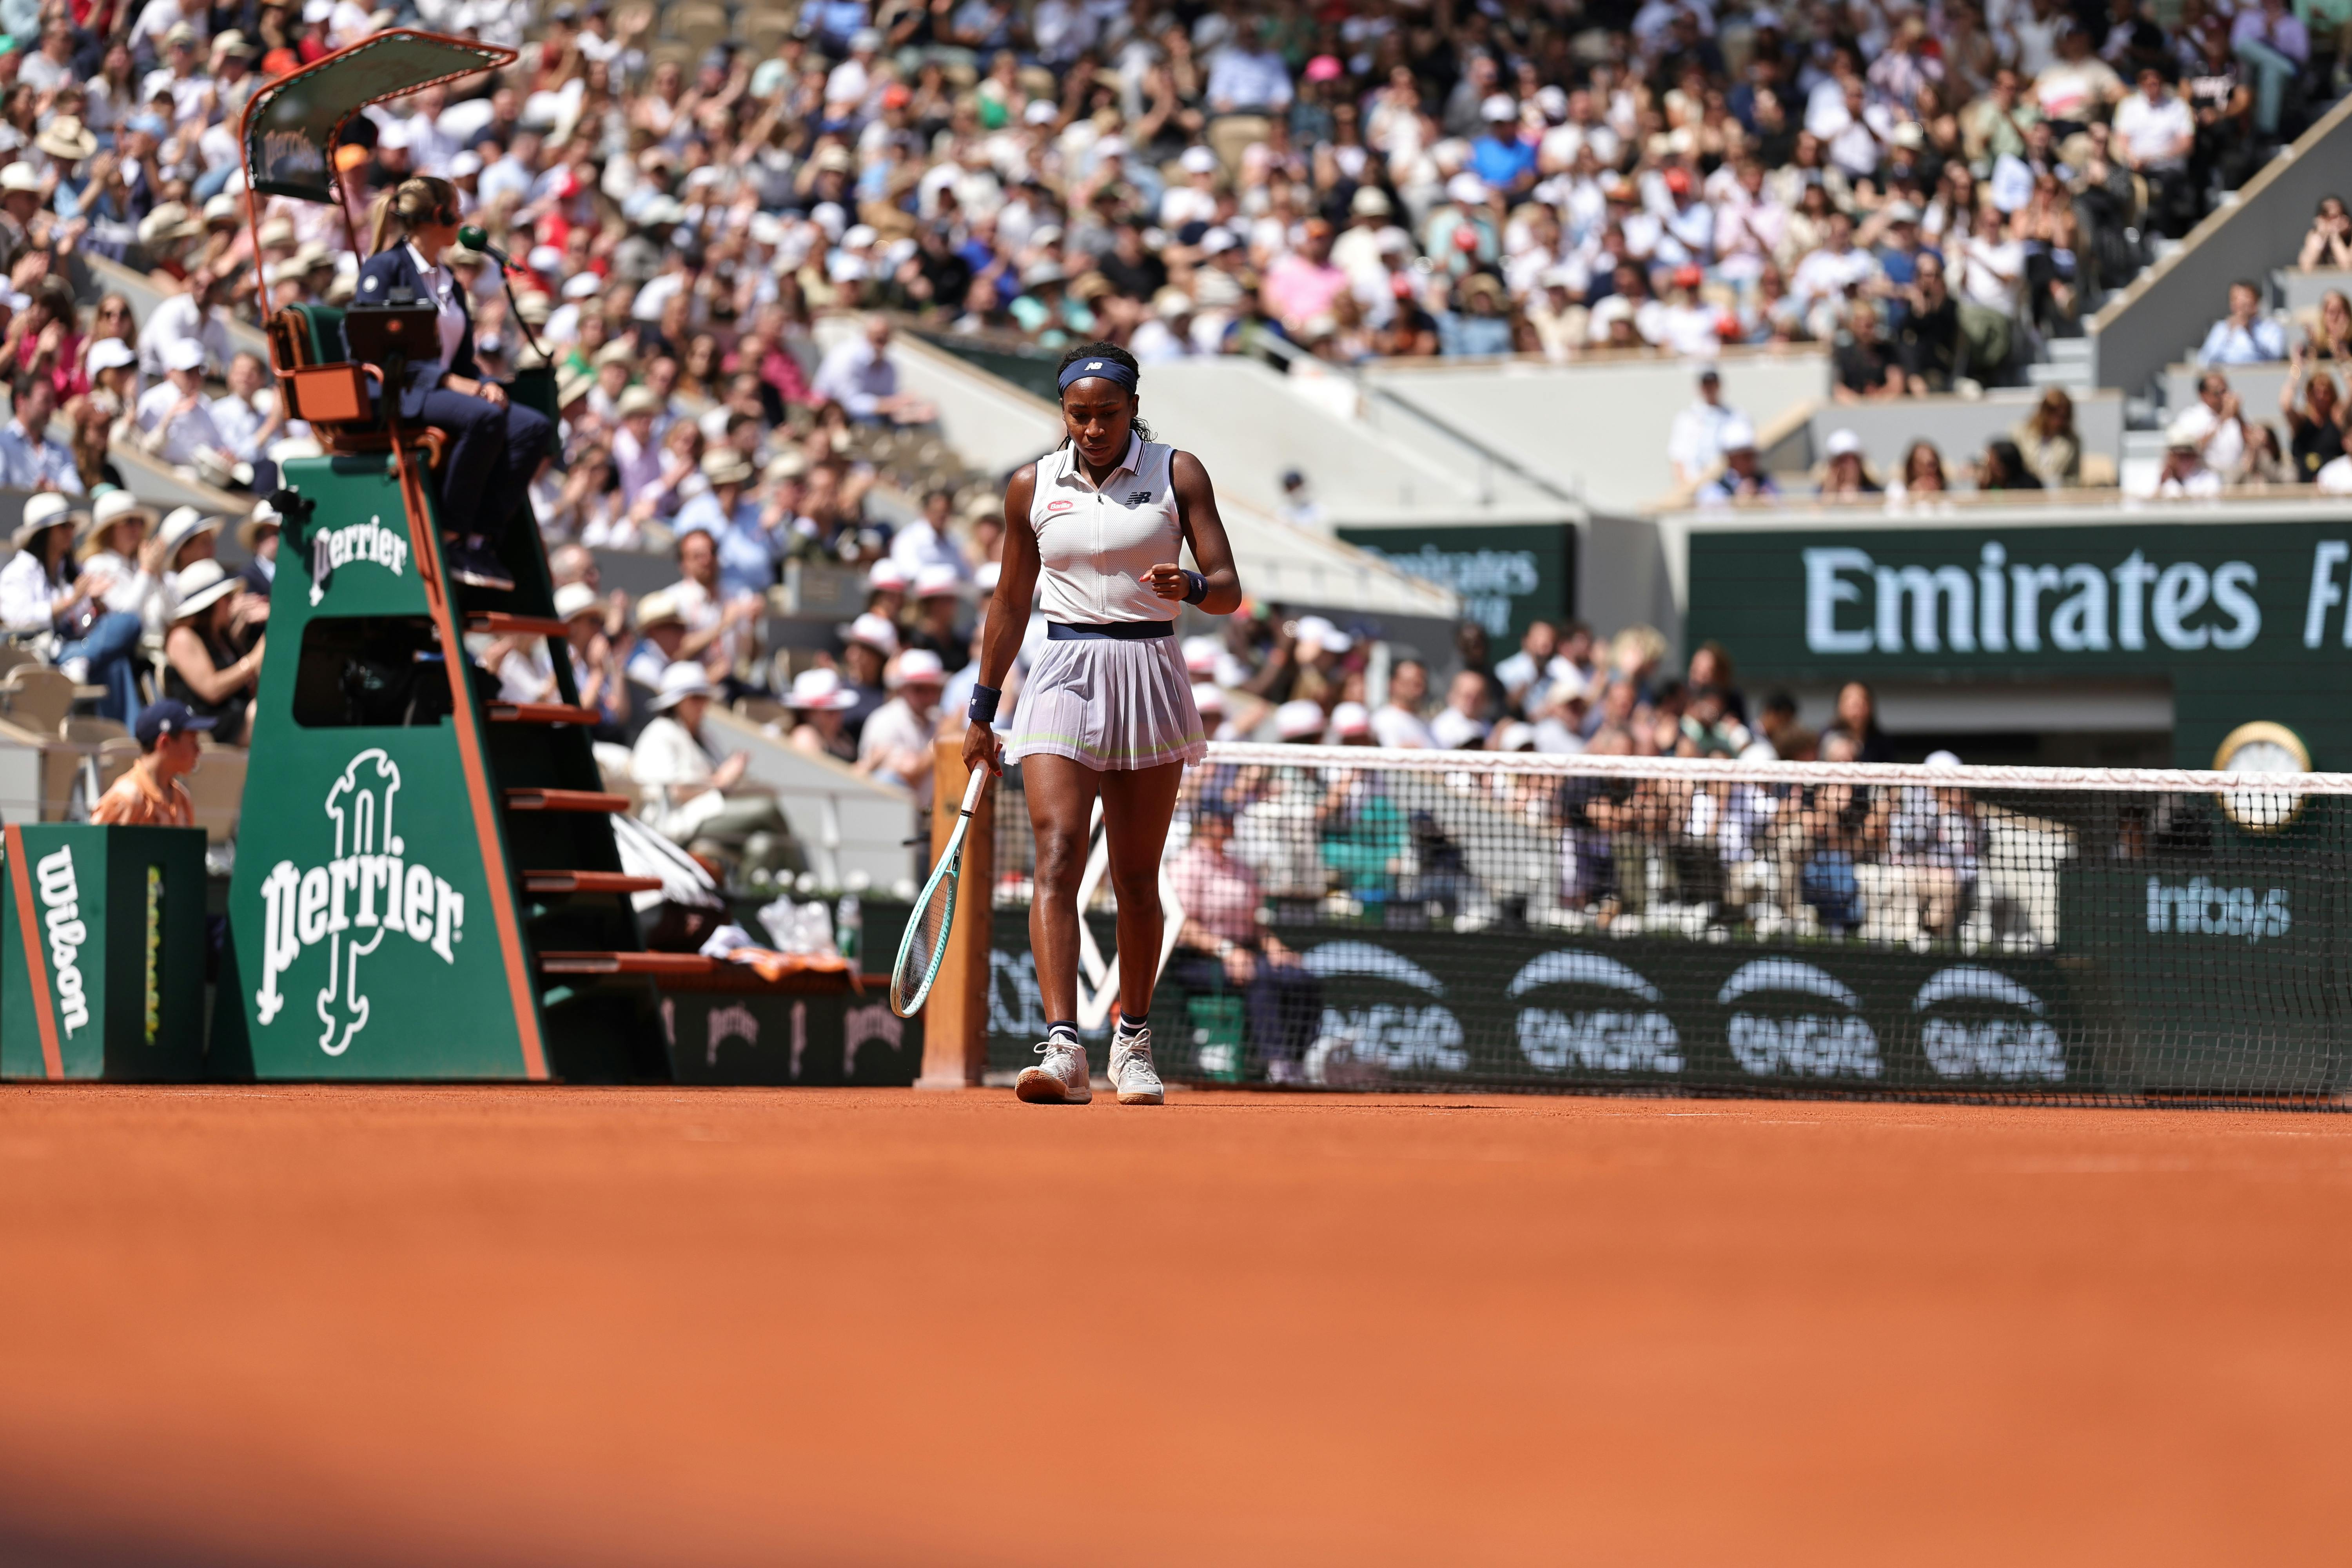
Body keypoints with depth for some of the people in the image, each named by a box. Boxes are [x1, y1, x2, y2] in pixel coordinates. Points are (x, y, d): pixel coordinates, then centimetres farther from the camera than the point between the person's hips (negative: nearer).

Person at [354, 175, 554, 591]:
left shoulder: (449, 283, 25)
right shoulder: (385, 269, 1)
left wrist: (485, 384, -2)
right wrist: (447, 380, -18)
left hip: (444, 391, 8)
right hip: (397, 395, -8)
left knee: (534, 427, -19)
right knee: (484, 417, -36)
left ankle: (480, 541, -25)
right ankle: (451, 537, -27)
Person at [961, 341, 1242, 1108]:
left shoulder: (1177, 474, 0)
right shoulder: (1032, 486, 5)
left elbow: (1229, 589, -2)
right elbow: (1011, 602, 15)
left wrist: (1190, 587, -25)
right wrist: (983, 710, 16)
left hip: (1148, 677, 0)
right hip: (1063, 673, 0)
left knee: (1136, 878, 6)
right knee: (1057, 858, -16)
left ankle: (1132, 1042, 22)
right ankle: (1063, 1050, -26)